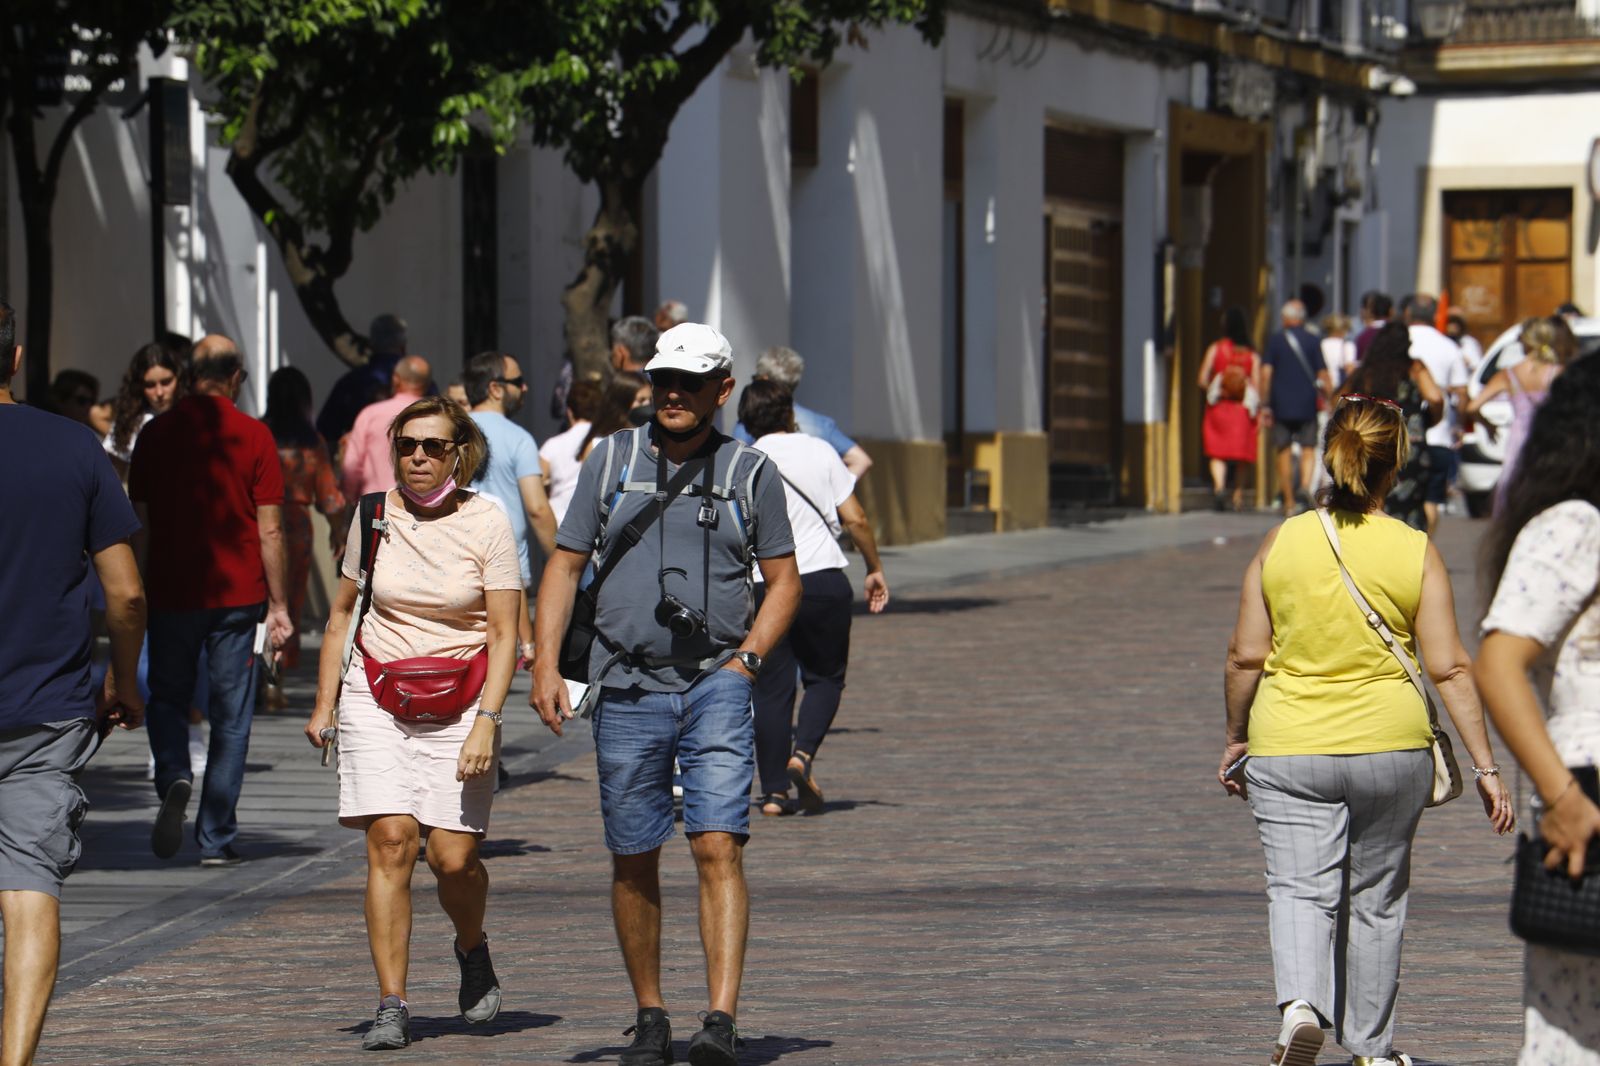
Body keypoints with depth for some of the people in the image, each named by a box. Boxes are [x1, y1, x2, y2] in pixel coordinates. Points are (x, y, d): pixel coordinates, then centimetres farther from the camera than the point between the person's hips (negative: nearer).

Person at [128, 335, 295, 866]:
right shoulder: (254, 436, -4)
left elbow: (140, 527, 5)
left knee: (167, 698, 17)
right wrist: (279, 606, 2)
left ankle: (174, 777, -12)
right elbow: (269, 531, -4)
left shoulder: (155, 435, 1)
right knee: (230, 717, 5)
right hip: (237, 595, -1)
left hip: (170, 592, 1)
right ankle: (216, 838, 4)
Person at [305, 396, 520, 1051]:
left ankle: (472, 949, 27)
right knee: (390, 840, -13)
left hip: (459, 702, -1)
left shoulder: (486, 524, -4)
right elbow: (343, 612, 15)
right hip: (375, 698, 2)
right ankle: (391, 1008, -10)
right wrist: (324, 703, 11)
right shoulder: (374, 517, 3)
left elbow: (504, 634, -4)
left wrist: (486, 722, -15)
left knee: (452, 856, -7)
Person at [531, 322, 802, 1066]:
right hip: (627, 690, 2)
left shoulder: (750, 472, 5)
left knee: (717, 846, -14)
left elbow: (783, 579, 10)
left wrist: (748, 657, -5)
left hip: (717, 686, -2)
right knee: (633, 862, 7)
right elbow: (565, 565, 9)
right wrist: (545, 663, -1)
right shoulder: (610, 461, 7)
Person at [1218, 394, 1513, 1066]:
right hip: (1390, 746, 1)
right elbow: (1449, 668, -7)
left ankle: (1300, 1003, -28)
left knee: (1299, 888, 0)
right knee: (1376, 897, 15)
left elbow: (1245, 657, -1)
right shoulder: (1415, 552, -6)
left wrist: (1236, 738, 14)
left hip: (1288, 750, 0)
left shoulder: (1281, 544, -3)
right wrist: (1485, 767, -3)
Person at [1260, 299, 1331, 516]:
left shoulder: (1275, 340, 1)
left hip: (1281, 406, 0)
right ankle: (1306, 486, -21)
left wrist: (1265, 404, 0)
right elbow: (1323, 375, 0)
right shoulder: (1311, 340, 1)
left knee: (1284, 453, 7)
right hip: (1307, 405, 0)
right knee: (1308, 450, 7)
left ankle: (1288, 503, 8)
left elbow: (1266, 373, -4)